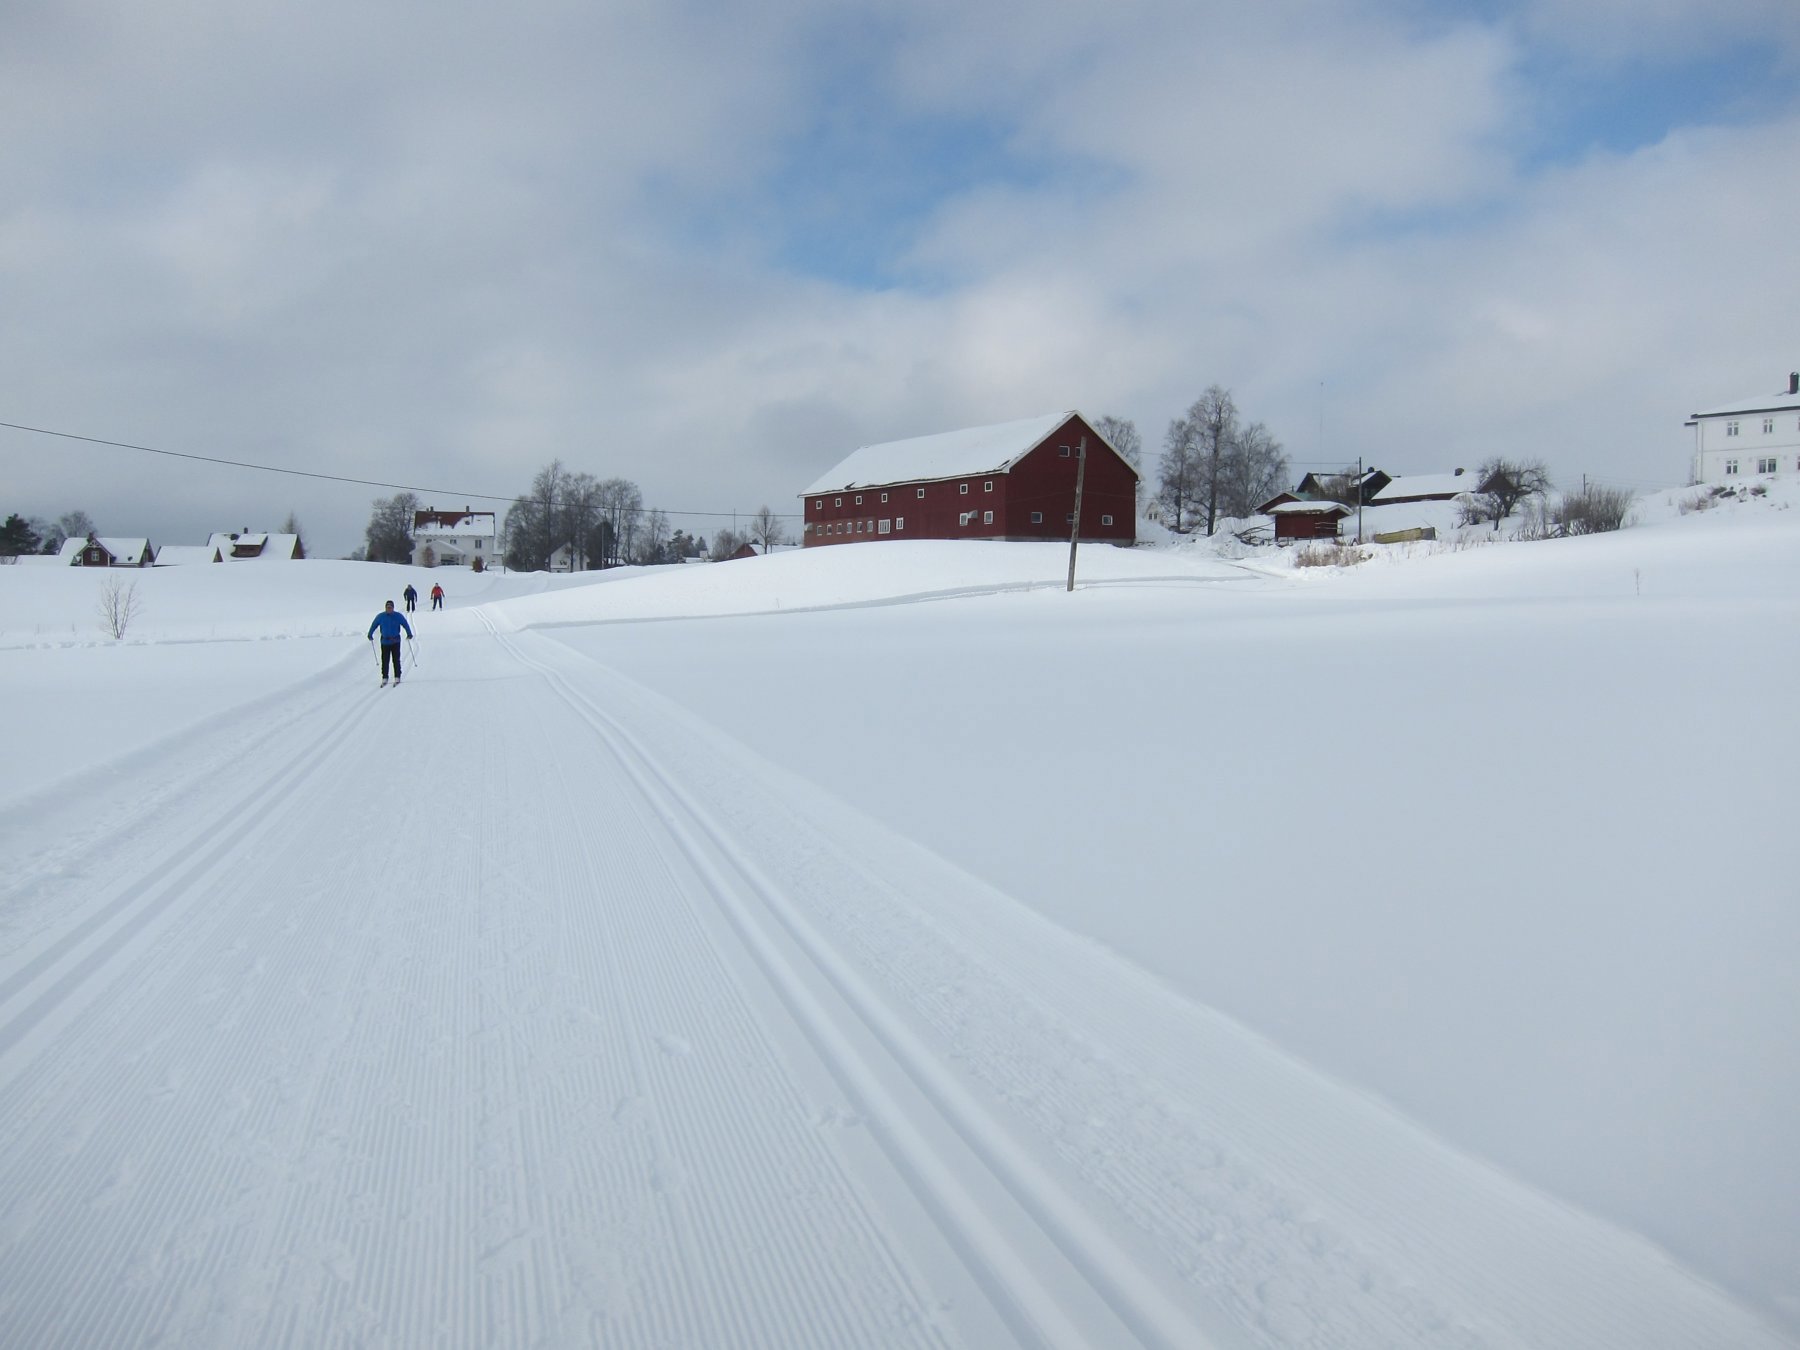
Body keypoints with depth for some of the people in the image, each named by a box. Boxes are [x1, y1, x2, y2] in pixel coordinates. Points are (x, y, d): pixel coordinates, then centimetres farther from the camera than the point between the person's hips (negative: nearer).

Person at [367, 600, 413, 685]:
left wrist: (409, 634, -3)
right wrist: (370, 634, 14)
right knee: (384, 660, 1)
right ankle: (384, 677, 8)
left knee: (396, 660, -1)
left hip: (395, 641, -1)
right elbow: (374, 625, 12)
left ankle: (397, 677, 6)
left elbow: (406, 625, 4)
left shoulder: (398, 616, -3)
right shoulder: (380, 616, 1)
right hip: (384, 641, 1)